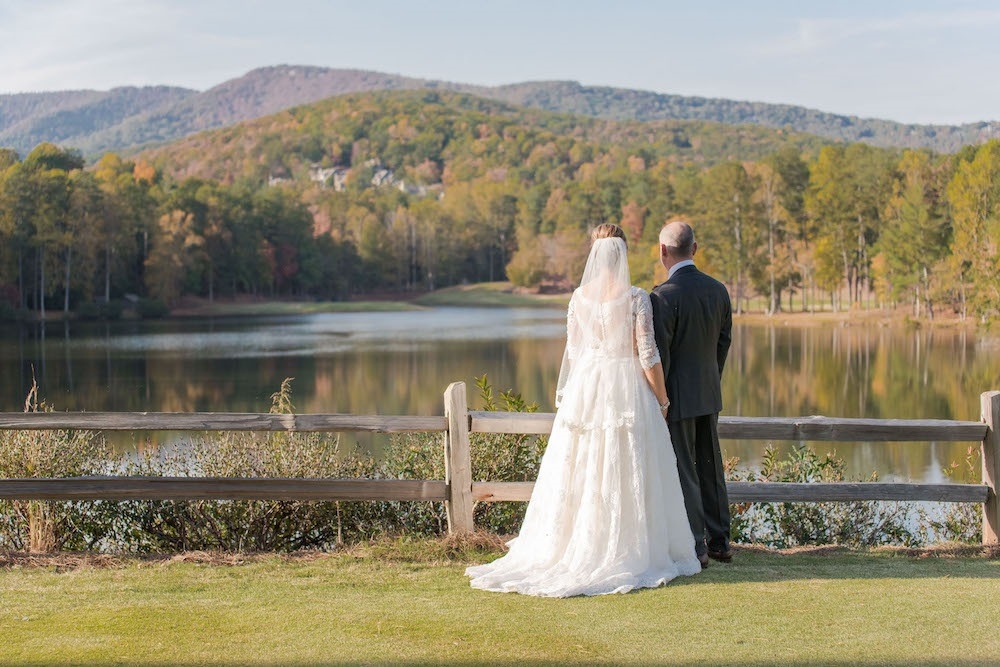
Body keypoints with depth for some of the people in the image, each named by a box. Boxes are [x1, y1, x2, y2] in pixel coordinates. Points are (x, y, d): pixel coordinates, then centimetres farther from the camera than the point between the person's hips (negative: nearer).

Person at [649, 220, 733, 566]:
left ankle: (696, 547, 5)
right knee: (711, 468, 15)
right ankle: (719, 541, 23)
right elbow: (724, 343, 10)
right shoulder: (718, 290, 2)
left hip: (678, 396, -7)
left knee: (683, 472, 1)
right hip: (709, 394, 7)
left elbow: (660, 355, -18)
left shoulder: (663, 296, -19)